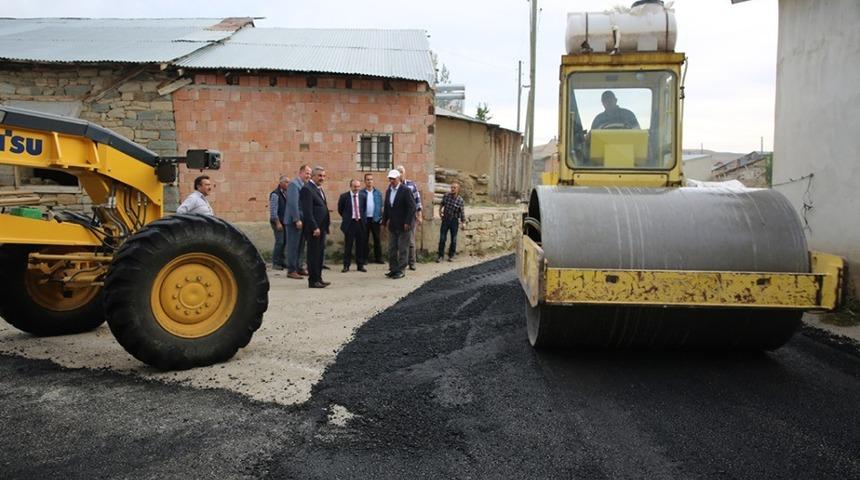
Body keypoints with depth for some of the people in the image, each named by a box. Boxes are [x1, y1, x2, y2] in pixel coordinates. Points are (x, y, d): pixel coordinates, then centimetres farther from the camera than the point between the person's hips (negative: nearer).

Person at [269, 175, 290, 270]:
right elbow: (273, 210, -15)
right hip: (278, 222, -8)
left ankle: (281, 261, 17)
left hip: (284, 222, 8)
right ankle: (275, 263, -1)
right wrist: (278, 223, -17)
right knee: (279, 242, -8)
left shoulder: (285, 193, 13)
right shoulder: (275, 194, -11)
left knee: (284, 242, 8)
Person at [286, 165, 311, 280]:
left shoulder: (304, 185, 15)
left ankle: (300, 268, 21)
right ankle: (291, 270, 1)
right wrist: (297, 220, -21)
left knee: (301, 246, 13)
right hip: (294, 221, -9)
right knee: (293, 246, -3)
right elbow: (293, 203, -18)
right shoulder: (294, 184, -11)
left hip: (302, 221, 9)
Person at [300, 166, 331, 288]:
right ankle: (313, 281, 3)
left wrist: (326, 222, 12)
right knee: (313, 254, -3)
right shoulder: (307, 189, -12)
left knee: (320, 254, 12)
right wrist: (315, 228, -22)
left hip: (321, 228, 9)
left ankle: (318, 278, 20)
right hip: (313, 229, -9)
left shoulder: (319, 189, 18)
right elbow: (307, 211, -18)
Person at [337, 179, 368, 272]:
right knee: (348, 245, 2)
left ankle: (360, 265, 15)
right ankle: (346, 265, 10)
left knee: (360, 245, 6)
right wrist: (346, 217, 12)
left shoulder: (363, 196, 3)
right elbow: (340, 209, 7)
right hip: (349, 223, -2)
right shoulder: (344, 196, -4)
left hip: (360, 222, 3)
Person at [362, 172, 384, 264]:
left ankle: (378, 258, 12)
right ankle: (365, 258, 11)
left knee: (377, 239, 6)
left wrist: (381, 217, -1)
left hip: (375, 219, 1)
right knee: (365, 239, 4)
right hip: (365, 219, -1)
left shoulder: (378, 192, 5)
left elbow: (381, 206, 6)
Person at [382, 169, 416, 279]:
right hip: (392, 225, 7)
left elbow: (412, 207, -14)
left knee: (403, 248, 0)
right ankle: (393, 269, 17)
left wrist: (408, 223, -17)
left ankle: (401, 270, 6)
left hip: (403, 225, -7)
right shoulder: (388, 191, 11)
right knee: (392, 248, 9)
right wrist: (385, 220, 11)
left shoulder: (405, 190, -10)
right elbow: (386, 207, 18)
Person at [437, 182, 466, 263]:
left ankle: (451, 256, 20)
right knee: (442, 238, 1)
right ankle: (440, 256, 10)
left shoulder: (460, 200, -12)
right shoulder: (446, 196, -5)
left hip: (454, 221, -1)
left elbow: (462, 212, -6)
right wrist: (440, 210, 11)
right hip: (445, 219, 2)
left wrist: (463, 222, -10)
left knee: (453, 239, 7)